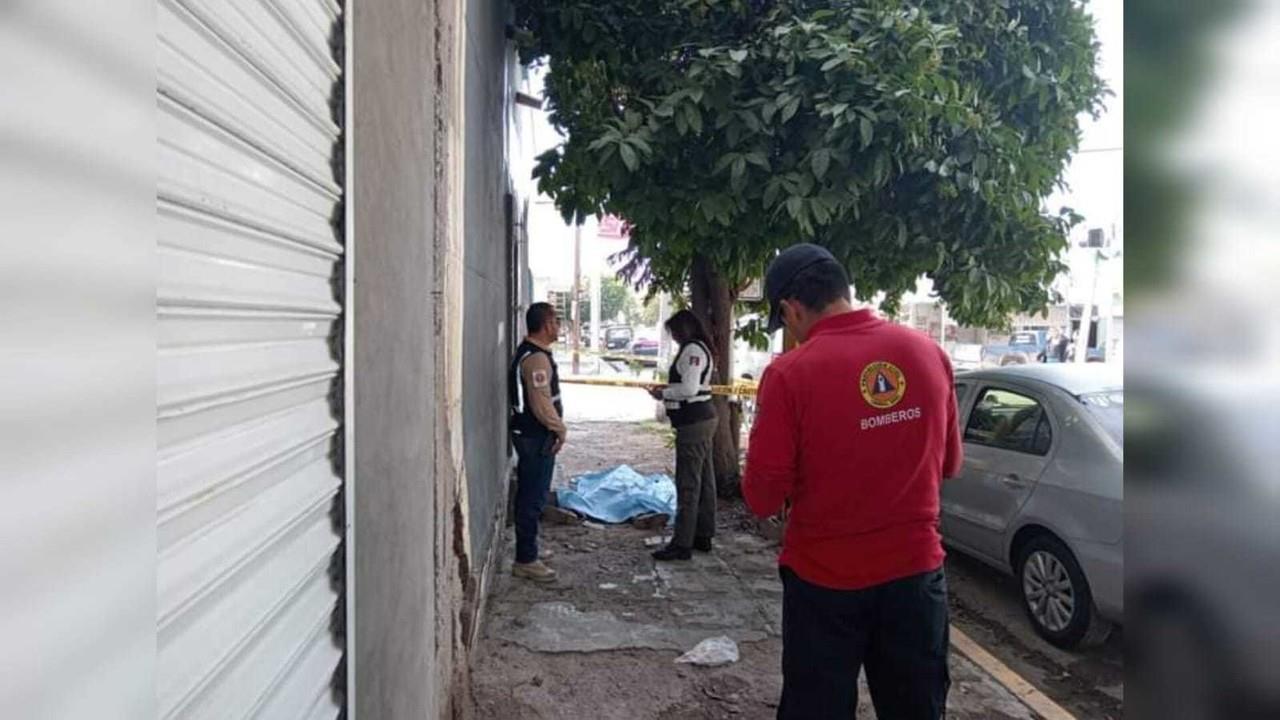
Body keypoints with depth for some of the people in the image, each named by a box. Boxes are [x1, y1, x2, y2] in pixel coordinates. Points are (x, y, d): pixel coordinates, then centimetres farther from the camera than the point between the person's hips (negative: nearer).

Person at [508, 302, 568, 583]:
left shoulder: (529, 352, 13)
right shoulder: (537, 357, -20)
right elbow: (541, 403, -25)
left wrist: (556, 427, 19)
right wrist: (560, 429, -12)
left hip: (529, 433, 10)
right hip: (537, 436, -10)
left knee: (529, 496, 18)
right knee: (533, 498, -3)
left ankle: (527, 551, 29)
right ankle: (526, 561, 4)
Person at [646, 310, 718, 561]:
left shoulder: (692, 349, -15)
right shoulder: (700, 348, 16)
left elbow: (689, 389, -23)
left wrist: (663, 394, -10)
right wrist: (668, 390, 10)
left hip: (693, 423, -11)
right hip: (702, 418, 11)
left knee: (688, 484, -6)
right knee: (703, 480, 16)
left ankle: (682, 544, -1)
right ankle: (703, 536, 26)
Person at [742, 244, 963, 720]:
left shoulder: (790, 374, -18)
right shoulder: (929, 352, -4)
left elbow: (762, 499, -14)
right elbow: (948, 463, 9)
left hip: (826, 578, -4)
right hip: (917, 568, 4)